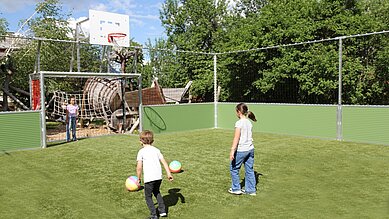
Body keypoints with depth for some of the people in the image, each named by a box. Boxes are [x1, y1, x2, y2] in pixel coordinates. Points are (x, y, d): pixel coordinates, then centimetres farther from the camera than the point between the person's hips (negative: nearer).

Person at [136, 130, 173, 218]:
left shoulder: (141, 152, -3)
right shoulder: (156, 150, 10)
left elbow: (139, 167, -7)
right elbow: (164, 162, 5)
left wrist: (138, 179, 4)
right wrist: (169, 173, 8)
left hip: (149, 178, -5)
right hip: (159, 176, 5)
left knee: (148, 196, 12)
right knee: (157, 192, 28)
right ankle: (162, 210, 26)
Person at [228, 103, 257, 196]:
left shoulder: (239, 123, -14)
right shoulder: (249, 122, 8)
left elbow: (236, 138, -18)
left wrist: (232, 151, -16)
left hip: (241, 150, -7)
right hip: (250, 149, 7)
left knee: (234, 168, 10)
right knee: (249, 170, 13)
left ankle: (236, 189, 17)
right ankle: (251, 190, 20)